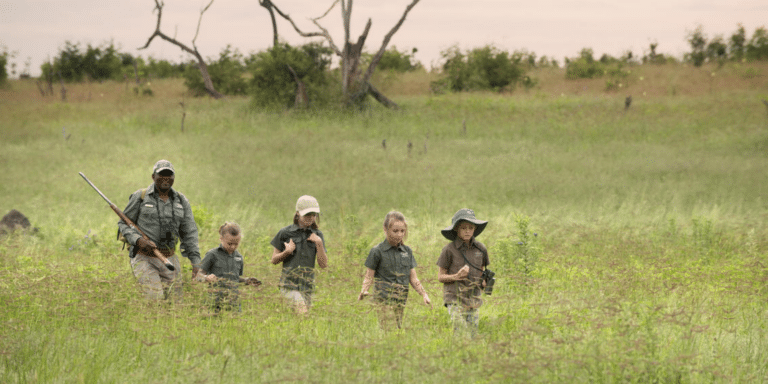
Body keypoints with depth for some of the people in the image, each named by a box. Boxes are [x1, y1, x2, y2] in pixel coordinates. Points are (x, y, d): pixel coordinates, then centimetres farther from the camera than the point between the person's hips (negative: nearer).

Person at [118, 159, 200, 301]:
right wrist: (139, 241, -17)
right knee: (156, 301, -19)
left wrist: (195, 261, -2)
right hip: (144, 259, -4)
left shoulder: (181, 200, 8)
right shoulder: (140, 197, -2)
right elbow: (123, 224, 2)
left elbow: (189, 232, 8)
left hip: (169, 258, 4)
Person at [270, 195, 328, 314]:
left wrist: (319, 244, -10)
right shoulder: (285, 233, 0)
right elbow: (274, 260, 6)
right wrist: (286, 252, -13)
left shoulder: (317, 235, 8)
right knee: (302, 310, -25)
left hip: (307, 286, 4)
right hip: (289, 284, -4)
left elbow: (323, 264, 3)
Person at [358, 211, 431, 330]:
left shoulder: (407, 251, 13)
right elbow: (369, 277, 2)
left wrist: (424, 294, 4)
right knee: (388, 330, -16)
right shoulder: (377, 251, 0)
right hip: (385, 299, -5)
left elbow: (413, 279, 16)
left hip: (401, 300, 5)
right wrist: (364, 291, -17)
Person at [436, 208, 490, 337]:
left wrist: (485, 281, -1)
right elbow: (440, 277, 0)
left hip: (473, 300, 4)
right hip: (455, 299, -4)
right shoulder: (449, 250, -5)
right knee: (462, 336, -14)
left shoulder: (480, 249, 6)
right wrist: (457, 276, -18)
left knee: (473, 335, 4)